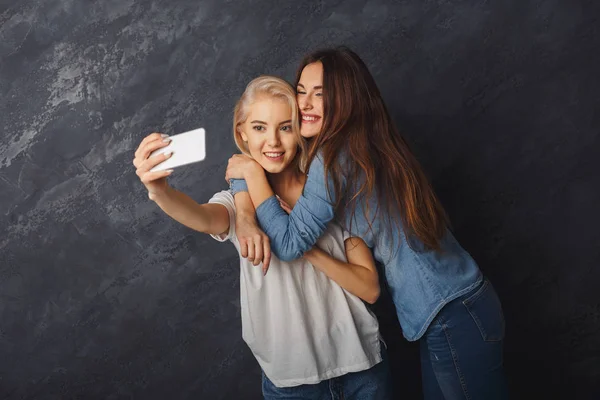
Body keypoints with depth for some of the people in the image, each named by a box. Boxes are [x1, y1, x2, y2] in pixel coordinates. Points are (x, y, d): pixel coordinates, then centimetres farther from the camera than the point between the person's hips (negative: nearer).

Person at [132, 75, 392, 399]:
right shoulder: (239, 202, -5)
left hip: (361, 364, 1)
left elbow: (370, 288, -6)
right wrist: (159, 190, -51)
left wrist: (309, 250, -20)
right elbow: (203, 219, -30)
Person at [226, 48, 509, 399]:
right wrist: (245, 217, 3)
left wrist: (253, 172, -10)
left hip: (454, 319, -9)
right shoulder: (366, 147, 7)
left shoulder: (335, 157, -20)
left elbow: (290, 244, -16)